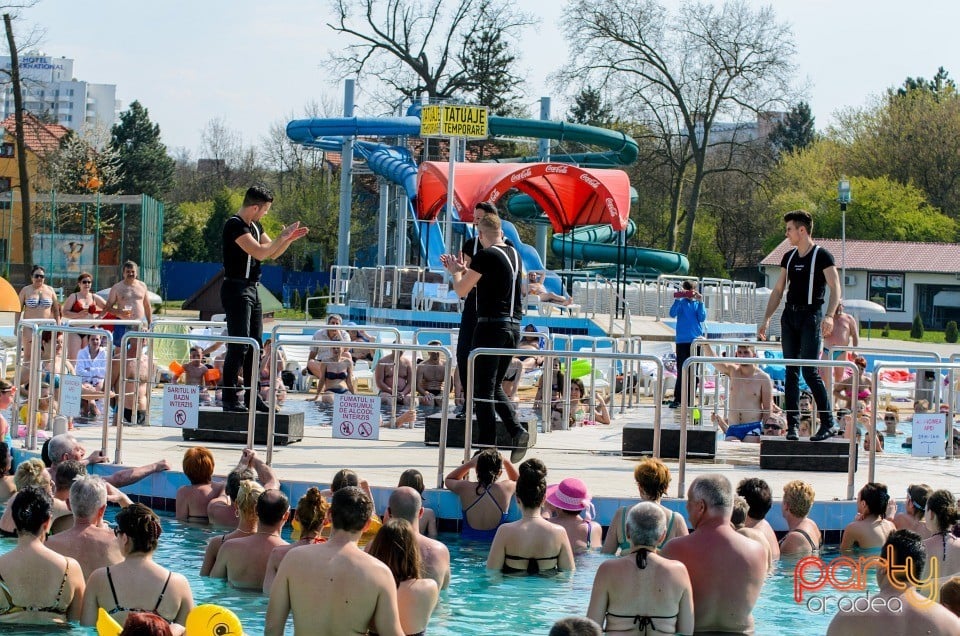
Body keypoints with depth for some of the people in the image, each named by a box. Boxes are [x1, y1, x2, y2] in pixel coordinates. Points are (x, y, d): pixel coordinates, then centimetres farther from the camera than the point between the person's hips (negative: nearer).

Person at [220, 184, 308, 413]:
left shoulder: (255, 226, 15)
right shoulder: (234, 225, -14)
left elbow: (273, 254, 22)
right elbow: (259, 252, -22)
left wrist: (289, 239, 5)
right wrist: (282, 238, -10)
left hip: (251, 290, 10)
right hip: (236, 289, -10)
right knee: (238, 344, -12)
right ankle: (230, 398, -11)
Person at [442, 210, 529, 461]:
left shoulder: (485, 256, -11)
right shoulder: (514, 255, 12)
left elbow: (462, 291, -5)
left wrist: (456, 272, 14)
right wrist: (463, 270, 31)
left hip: (491, 325, -7)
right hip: (513, 326, 7)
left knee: (484, 389, -1)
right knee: (496, 386, 17)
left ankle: (487, 447, -3)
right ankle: (517, 430, -2)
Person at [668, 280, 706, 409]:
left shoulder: (698, 303, 10)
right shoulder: (681, 303, 5)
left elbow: (702, 318, -2)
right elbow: (672, 314, -10)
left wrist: (700, 302, -10)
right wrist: (677, 299, -20)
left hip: (696, 340, 2)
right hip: (682, 340, -2)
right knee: (681, 370, -5)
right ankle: (677, 398, -2)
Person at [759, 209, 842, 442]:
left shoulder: (821, 256, -4)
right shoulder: (789, 257, 15)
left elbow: (835, 288, -12)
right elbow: (778, 291, 20)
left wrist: (829, 315, -26)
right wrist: (766, 320, 13)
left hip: (810, 315, -6)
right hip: (789, 315, 6)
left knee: (809, 371, -12)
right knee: (791, 372, 3)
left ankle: (828, 423, -5)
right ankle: (792, 425, 4)